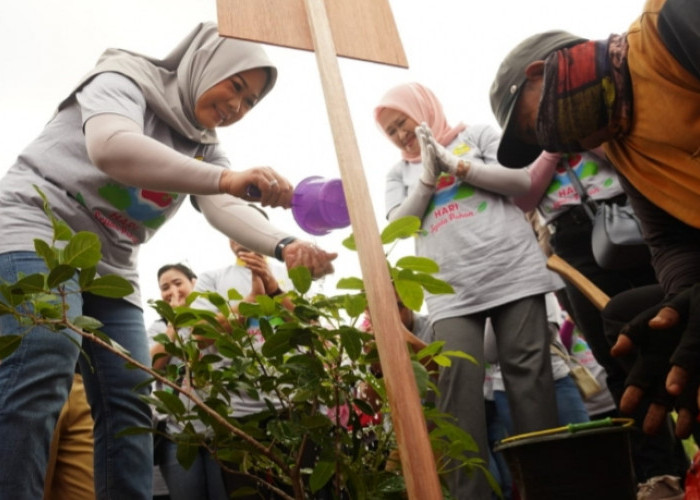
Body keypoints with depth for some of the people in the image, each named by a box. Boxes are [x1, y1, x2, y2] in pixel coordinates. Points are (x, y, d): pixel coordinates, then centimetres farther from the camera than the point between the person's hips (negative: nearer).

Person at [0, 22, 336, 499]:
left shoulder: (204, 148, 13)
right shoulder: (125, 80, -5)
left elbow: (225, 209, -7)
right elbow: (110, 146, -29)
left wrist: (284, 245, -29)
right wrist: (225, 178, -42)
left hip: (111, 267, 7)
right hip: (38, 231, -7)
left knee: (128, 404, -4)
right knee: (39, 385, -25)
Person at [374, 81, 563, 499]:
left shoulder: (478, 135, 15)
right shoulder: (401, 172, 22)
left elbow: (524, 182, 3)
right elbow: (398, 225, 8)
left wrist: (457, 165, -2)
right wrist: (428, 178, -1)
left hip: (514, 274, -1)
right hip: (452, 291, 2)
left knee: (529, 375, -4)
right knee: (458, 382, -13)